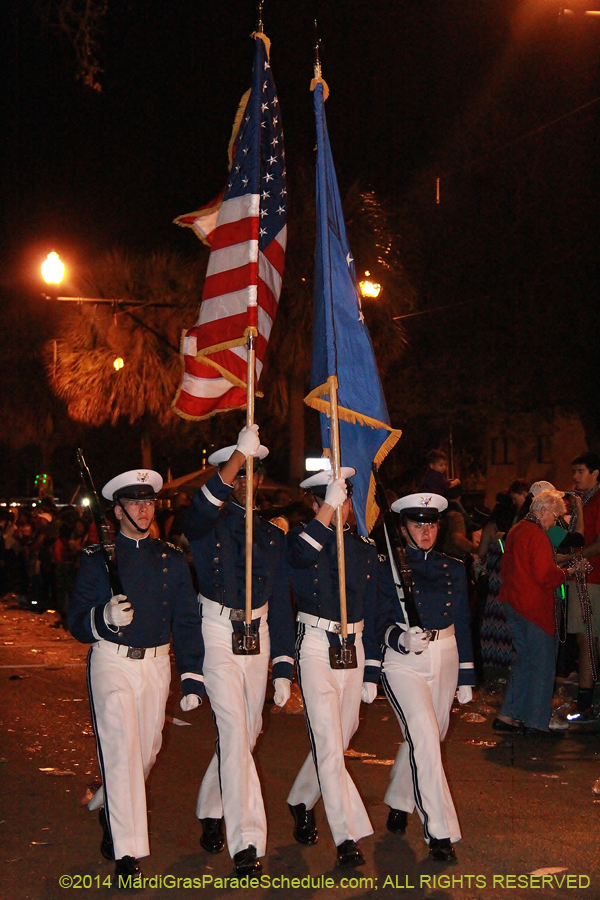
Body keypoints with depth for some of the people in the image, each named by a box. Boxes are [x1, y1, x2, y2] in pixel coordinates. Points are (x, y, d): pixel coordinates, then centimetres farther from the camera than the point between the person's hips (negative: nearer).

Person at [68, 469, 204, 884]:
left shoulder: (172, 558, 7)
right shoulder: (97, 557, 0)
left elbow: (187, 622, 7)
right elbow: (77, 620, -2)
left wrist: (192, 679, 1)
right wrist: (104, 618, -25)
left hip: (157, 664, 4)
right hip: (112, 662, -3)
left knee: (148, 750, 12)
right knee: (121, 750, -13)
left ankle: (108, 807, 43)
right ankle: (127, 854, -9)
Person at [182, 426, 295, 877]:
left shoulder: (274, 536, 11)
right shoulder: (208, 525, 0)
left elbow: (281, 604, 11)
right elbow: (202, 510, -29)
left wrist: (283, 669, 6)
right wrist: (240, 453, -36)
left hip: (258, 637, 5)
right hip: (217, 636, -5)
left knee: (248, 734, 11)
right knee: (234, 732, -14)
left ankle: (211, 812, 34)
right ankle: (247, 842, -14)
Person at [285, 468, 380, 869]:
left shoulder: (365, 548, 10)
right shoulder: (303, 538, -2)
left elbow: (372, 613, 12)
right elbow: (302, 555, -30)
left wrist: (371, 672, 11)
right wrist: (329, 508, -31)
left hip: (353, 649, 5)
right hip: (316, 647, -5)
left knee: (341, 738, 14)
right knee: (329, 744, -11)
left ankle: (302, 801, 38)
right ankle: (347, 837, -9)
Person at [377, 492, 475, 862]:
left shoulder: (454, 567, 9)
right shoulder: (388, 567, -2)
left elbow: (462, 624, 12)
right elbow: (380, 621, -3)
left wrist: (466, 678, 11)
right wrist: (401, 638, -25)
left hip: (445, 660, 5)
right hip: (403, 662, -5)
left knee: (429, 738, 11)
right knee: (425, 737, -16)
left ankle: (398, 803, 36)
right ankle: (440, 831, -11)